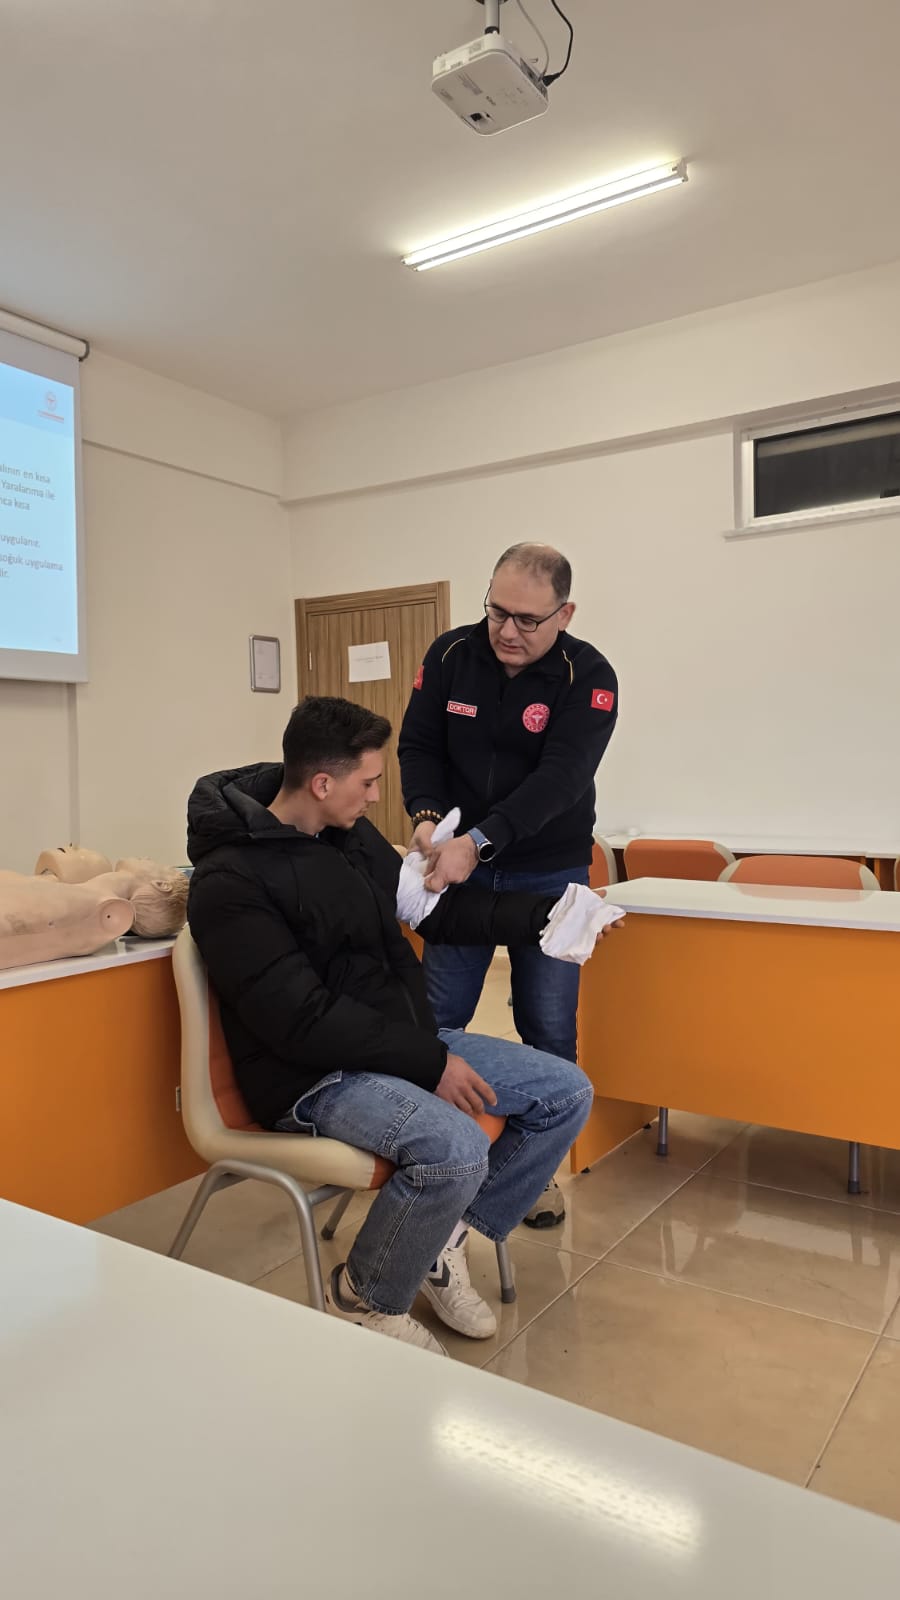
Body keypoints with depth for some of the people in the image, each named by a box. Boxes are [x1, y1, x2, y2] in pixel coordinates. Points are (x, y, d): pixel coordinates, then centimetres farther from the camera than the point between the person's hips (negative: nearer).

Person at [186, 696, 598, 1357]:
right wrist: (430, 1064, -22)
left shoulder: (352, 835, 7)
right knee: (456, 1149, -34)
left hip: (404, 1038, 9)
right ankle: (364, 1297, -2)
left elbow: (434, 906, 19)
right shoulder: (230, 881, -18)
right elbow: (300, 1019, -22)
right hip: (313, 1075, -8)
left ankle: (444, 1239, 13)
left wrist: (546, 913, 11)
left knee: (567, 1093, 1)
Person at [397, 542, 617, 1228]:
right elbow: (418, 747, -1)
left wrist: (477, 841, -35)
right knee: (437, 1017, 3)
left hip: (549, 874, -2)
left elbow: (560, 779, -24)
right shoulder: (451, 655, -4)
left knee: (548, 1026, 3)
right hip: (460, 865, 2)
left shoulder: (588, 677, -14)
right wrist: (427, 816, -21)